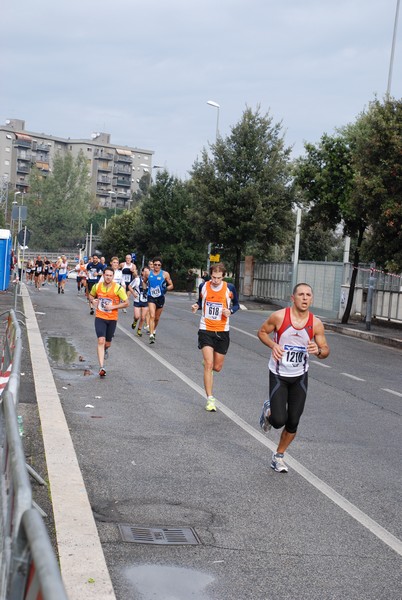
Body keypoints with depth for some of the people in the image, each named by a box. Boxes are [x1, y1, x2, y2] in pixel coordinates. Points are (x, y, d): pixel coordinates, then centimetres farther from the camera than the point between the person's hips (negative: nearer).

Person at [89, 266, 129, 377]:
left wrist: (113, 307, -18)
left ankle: (105, 350, 54)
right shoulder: (97, 286, -3)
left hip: (112, 319, 0)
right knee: (101, 341, -16)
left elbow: (126, 303, -7)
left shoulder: (118, 288, -12)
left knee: (108, 343, 14)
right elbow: (91, 295, 18)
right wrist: (92, 301, -5)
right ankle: (101, 367, -17)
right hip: (100, 318, 0)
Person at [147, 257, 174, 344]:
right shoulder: (148, 273, 1)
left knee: (157, 318, 15)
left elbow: (171, 285, 1)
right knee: (152, 316, -18)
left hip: (160, 298, 1)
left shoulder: (165, 274, -3)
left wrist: (166, 289, -18)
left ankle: (153, 331, 43)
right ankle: (151, 335, -23)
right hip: (151, 297, -1)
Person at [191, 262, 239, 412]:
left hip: (222, 331, 1)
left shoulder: (230, 288, -7)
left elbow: (236, 305, 7)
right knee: (208, 364, -13)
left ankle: (206, 363, 47)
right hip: (206, 329, -1)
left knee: (217, 367, 9)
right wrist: (196, 306, -8)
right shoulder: (203, 286, -4)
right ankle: (210, 399, -6)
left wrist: (230, 311, -14)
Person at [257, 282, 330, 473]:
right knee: (279, 420, -13)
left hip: (300, 377, 3)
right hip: (278, 375, -2)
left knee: (293, 423, 4)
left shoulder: (316, 324, -9)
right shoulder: (279, 316, -15)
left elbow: (325, 350, 0)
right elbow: (262, 332, 1)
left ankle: (278, 456, 28)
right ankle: (268, 411, 25)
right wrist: (273, 345, -18)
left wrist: (318, 351, -24)